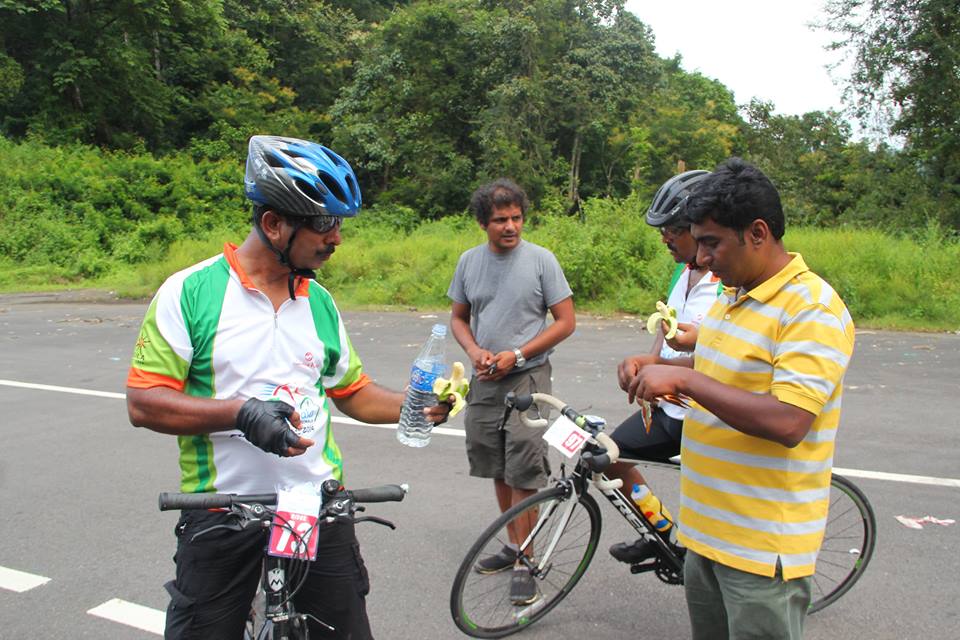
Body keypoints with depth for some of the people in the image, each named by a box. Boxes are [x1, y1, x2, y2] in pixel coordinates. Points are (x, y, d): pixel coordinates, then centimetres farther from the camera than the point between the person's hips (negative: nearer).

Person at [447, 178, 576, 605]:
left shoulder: (540, 259, -7)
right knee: (499, 469, 14)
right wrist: (474, 351, -7)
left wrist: (515, 354, -14)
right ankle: (514, 545, 32)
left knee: (523, 471, -4)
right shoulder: (470, 261, 5)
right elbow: (458, 317, 14)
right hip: (484, 380, 5)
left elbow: (566, 321, -5)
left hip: (527, 378, -4)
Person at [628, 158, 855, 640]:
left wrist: (682, 378, -26)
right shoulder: (732, 296, 9)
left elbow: (787, 422, -29)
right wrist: (655, 368, 4)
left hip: (762, 546, -8)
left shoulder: (812, 309, -19)